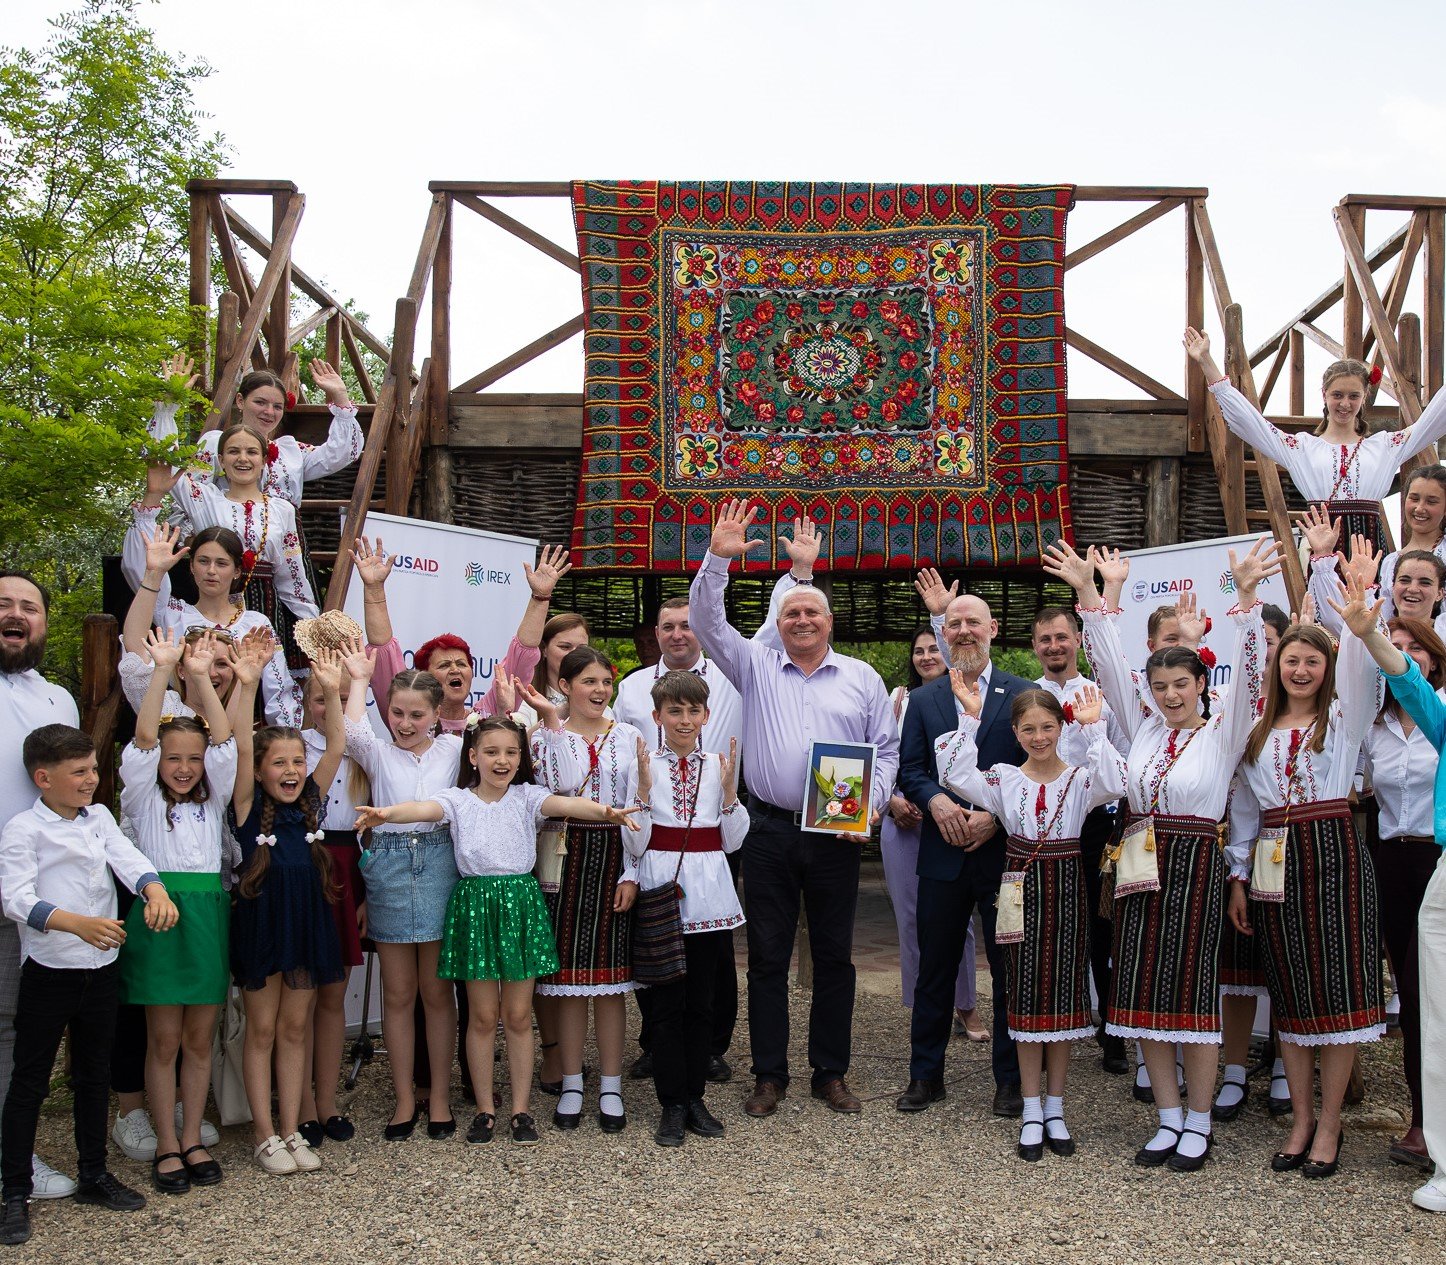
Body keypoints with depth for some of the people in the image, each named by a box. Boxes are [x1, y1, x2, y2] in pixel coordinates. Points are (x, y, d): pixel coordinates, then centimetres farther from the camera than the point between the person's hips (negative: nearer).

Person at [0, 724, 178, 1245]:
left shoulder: (99, 818, 8)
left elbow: (128, 859, -5)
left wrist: (155, 890, -28)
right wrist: (77, 923, -36)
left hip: (100, 968, 6)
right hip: (48, 972, -6)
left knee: (95, 1075, 16)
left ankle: (94, 1176, 30)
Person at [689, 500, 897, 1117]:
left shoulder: (861, 677, 9)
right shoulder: (756, 665, 8)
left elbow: (886, 750, 10)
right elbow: (708, 622, -3)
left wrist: (873, 801, -7)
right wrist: (718, 559, -15)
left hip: (837, 835, 1)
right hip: (770, 830, 0)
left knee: (834, 956, 8)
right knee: (767, 956, 4)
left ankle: (831, 1073, 19)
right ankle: (769, 1075, 15)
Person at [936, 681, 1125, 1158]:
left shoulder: (1079, 777, -1)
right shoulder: (1003, 779, 2)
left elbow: (1113, 784, -23)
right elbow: (955, 774, -13)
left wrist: (1094, 729, -19)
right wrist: (969, 718, -13)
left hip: (1067, 889, 0)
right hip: (1022, 888, 1)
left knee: (1063, 995, 6)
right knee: (1026, 997, 5)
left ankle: (1055, 1109, 18)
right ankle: (1031, 1111, 13)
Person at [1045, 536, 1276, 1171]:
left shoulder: (1223, 729, 0)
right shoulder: (1144, 725, 11)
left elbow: (1248, 672, -12)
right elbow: (1110, 663, 8)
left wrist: (1245, 596, -23)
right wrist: (1089, 595, 1)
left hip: (1195, 867, -4)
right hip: (1140, 863, 5)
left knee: (1192, 991, 0)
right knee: (1146, 993, 7)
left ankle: (1198, 1122, 13)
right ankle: (1168, 1117, 19)